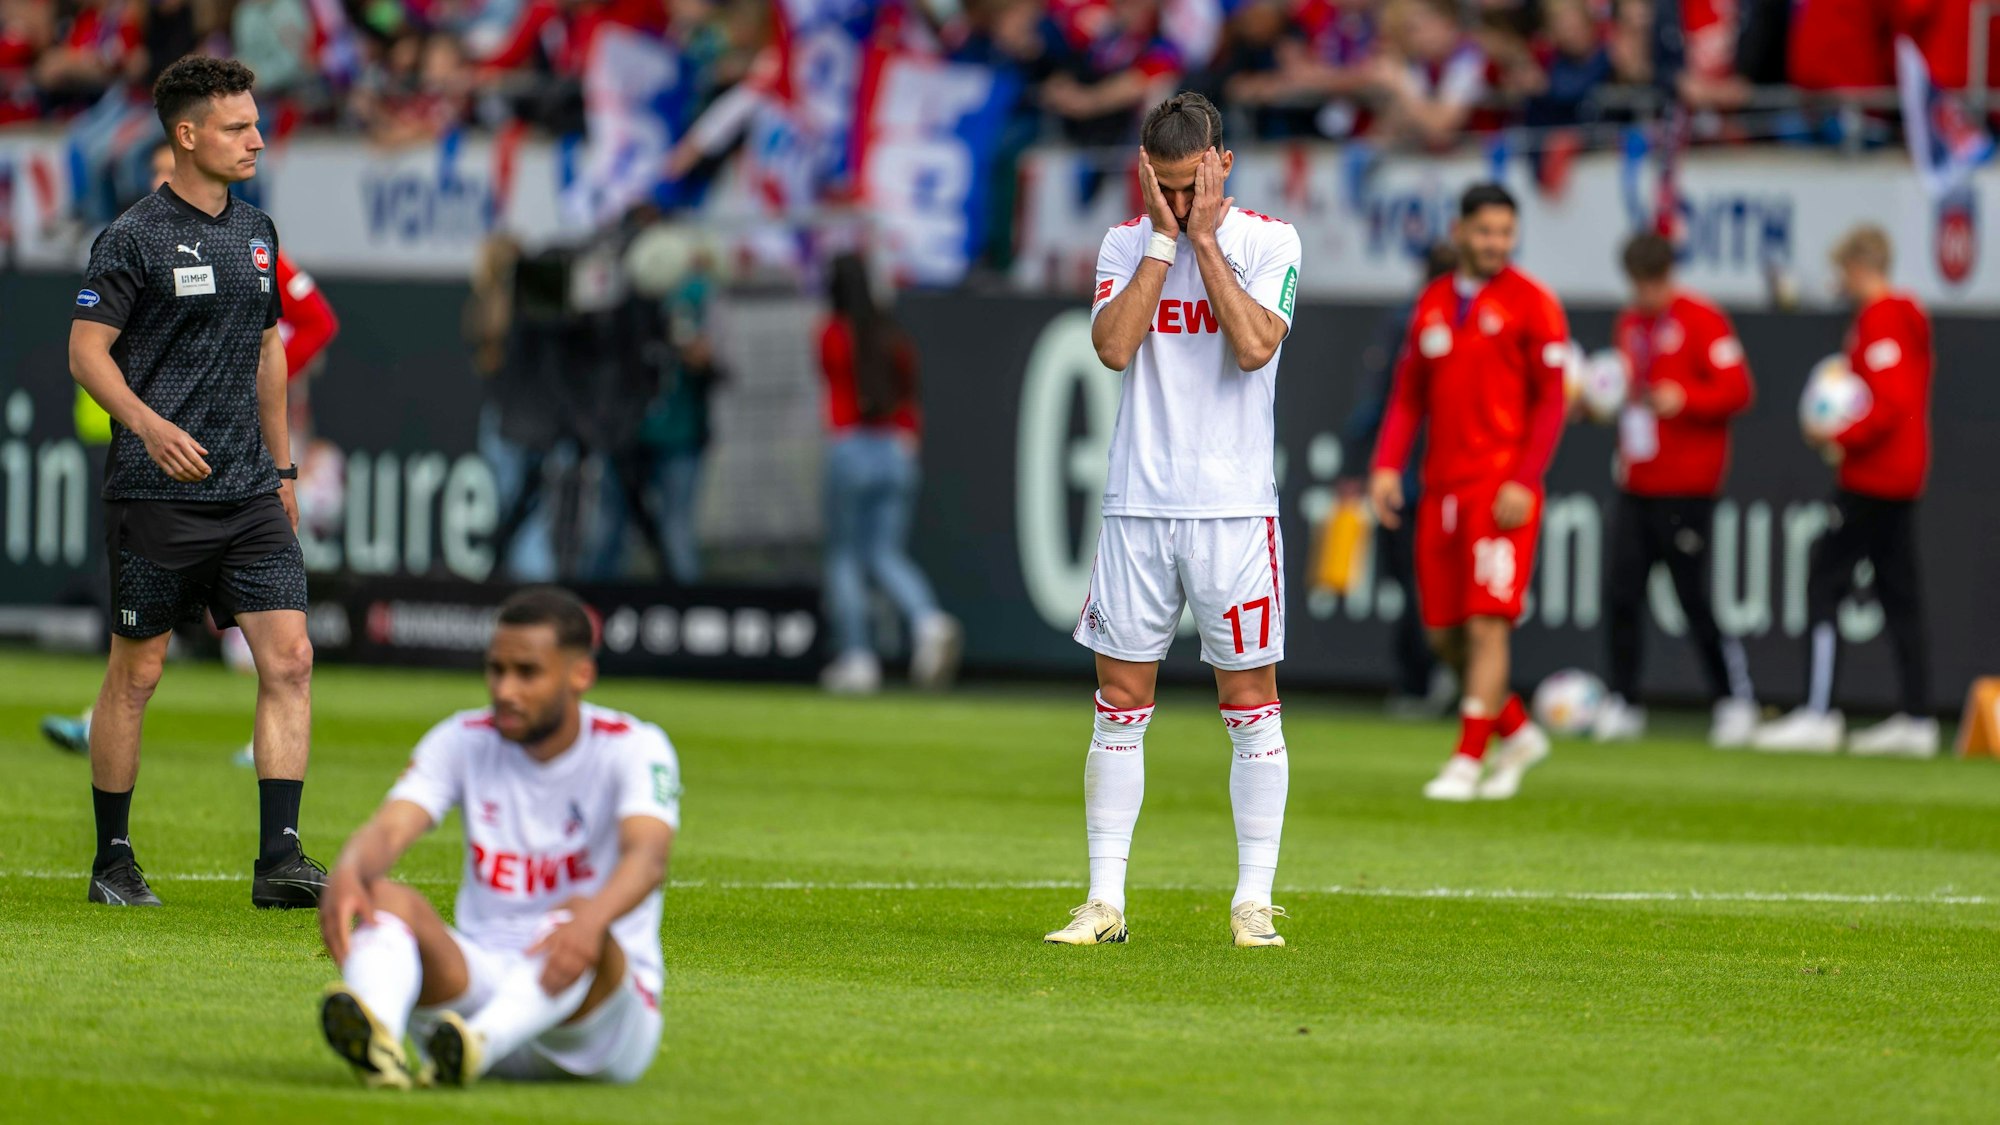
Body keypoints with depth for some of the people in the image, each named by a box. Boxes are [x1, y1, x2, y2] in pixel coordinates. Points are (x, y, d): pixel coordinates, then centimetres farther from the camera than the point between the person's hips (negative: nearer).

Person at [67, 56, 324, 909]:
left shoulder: (255, 233, 14)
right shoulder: (135, 238, -6)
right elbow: (87, 350, -10)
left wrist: (281, 467, 22)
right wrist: (149, 424, -25)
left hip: (247, 494, 6)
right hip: (156, 491, -6)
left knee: (288, 657, -7)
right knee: (135, 673, 3)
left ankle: (279, 858, -9)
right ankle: (112, 861, 15)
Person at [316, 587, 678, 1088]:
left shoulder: (633, 748, -5)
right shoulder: (463, 742, 6)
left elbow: (648, 856, -26)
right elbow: (388, 829, -12)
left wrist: (593, 912, -51)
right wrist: (348, 872, -38)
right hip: (478, 981, 3)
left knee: (579, 936, -36)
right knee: (385, 897, -24)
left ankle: (476, 1047, -63)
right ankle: (376, 1041, -56)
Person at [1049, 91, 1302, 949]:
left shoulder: (1268, 242, -1)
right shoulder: (1125, 243, 6)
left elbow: (1254, 346, -16)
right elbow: (1114, 346, -10)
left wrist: (1203, 237, -12)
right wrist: (1164, 237, -10)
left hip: (1234, 507, -2)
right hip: (1138, 502, 2)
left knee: (1251, 704, 0)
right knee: (1120, 704, 3)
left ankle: (1253, 900, 5)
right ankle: (1105, 900, 7)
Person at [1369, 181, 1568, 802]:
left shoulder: (1531, 304, -3)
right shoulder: (1433, 303, 14)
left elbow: (1550, 402, -6)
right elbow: (1409, 394, 16)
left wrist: (1524, 482, -15)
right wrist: (1387, 465, 3)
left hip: (1501, 488, -6)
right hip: (1442, 488, 6)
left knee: (1487, 626, -10)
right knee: (1445, 632, 7)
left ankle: (1469, 762, -6)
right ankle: (1518, 734, 25)